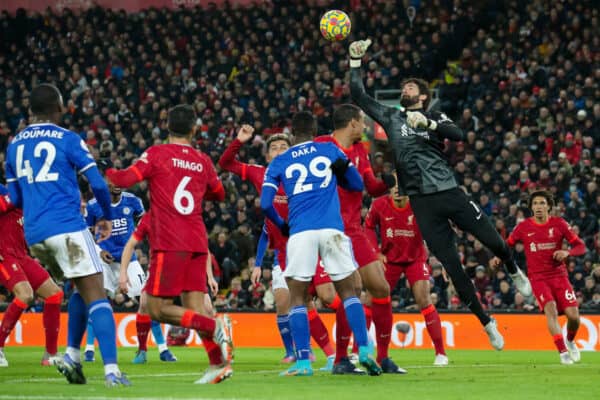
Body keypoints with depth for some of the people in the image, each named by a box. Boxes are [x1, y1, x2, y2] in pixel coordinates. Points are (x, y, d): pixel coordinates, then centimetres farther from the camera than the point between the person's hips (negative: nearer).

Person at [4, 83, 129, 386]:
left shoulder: (15, 145, 15)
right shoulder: (68, 140, -2)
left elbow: (14, 198, 21)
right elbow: (98, 183, -5)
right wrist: (106, 216, 12)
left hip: (33, 234, 6)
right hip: (67, 227, -6)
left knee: (82, 289, 23)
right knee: (96, 295, -7)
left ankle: (72, 355, 11)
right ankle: (111, 370, -19)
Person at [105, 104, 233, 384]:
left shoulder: (157, 153, -2)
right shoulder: (202, 161, 13)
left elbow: (126, 179, -13)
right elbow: (218, 194, 29)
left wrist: (108, 172, 6)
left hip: (169, 244, -6)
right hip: (197, 243, 6)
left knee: (157, 309, -3)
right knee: (194, 310, 7)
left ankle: (215, 326, -18)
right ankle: (219, 363, -3)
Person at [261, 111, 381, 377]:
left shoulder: (279, 163, 14)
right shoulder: (331, 151, 15)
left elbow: (265, 204, 7)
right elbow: (357, 185, 22)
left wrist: (282, 225, 22)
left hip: (300, 233, 0)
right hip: (332, 230, 1)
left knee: (297, 297, 6)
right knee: (348, 292, 9)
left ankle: (303, 361, -4)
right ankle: (364, 351, -4)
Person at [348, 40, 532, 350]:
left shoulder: (435, 118, 10)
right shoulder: (391, 117, 14)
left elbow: (458, 135, -9)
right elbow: (358, 96, 10)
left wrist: (427, 123, -20)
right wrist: (356, 62, 3)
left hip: (449, 193, -1)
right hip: (422, 202, 1)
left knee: (493, 242, -3)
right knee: (452, 265, -2)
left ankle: (514, 272, 33)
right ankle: (486, 323, 8)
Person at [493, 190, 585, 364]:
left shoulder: (559, 224, 0)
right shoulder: (524, 226, 0)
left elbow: (581, 246, 2)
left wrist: (567, 252, -19)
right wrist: (498, 257, -8)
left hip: (559, 275, 1)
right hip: (538, 277, -1)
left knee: (573, 315, -8)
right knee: (551, 310, -25)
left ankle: (570, 341, 25)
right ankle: (563, 352, -22)